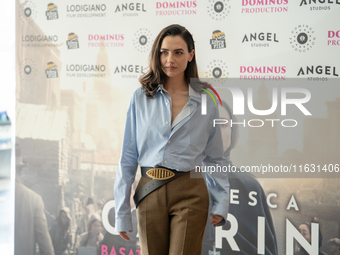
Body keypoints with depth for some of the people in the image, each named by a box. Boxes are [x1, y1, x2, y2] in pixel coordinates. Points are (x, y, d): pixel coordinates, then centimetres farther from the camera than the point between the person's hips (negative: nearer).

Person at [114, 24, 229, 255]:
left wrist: (221, 205, 3)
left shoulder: (206, 101, 2)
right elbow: (128, 157, 4)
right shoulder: (141, 98, 3)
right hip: (150, 193, 2)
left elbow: (215, 159, 8)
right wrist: (122, 212, 1)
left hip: (190, 194, -1)